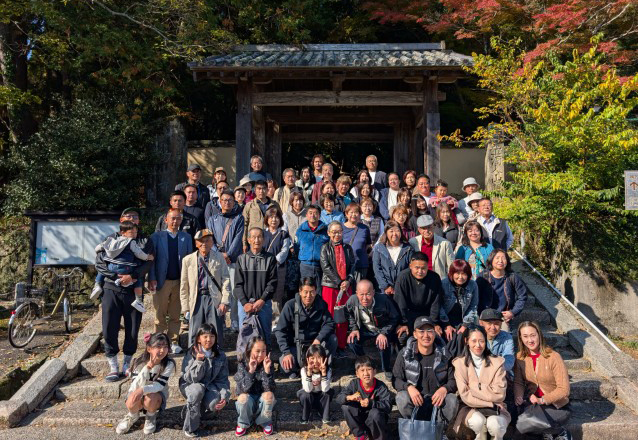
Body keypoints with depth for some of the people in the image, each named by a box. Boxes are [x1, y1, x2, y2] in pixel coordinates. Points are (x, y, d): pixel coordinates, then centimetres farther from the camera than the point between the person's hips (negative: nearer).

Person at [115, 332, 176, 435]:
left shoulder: (169, 364, -21)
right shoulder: (139, 362, -18)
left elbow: (159, 385, -28)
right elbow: (135, 386, -27)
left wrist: (143, 390, -47)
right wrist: (148, 367, -38)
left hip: (157, 394, -1)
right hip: (138, 392, 1)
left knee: (150, 398, -35)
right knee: (132, 401, -32)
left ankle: (151, 417, 0)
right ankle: (133, 416, 5)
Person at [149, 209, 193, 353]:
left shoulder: (186, 237, 7)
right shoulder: (156, 237, 1)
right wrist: (151, 279, -10)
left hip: (179, 281, 2)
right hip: (162, 281, -2)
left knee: (175, 315, 8)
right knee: (160, 314, 6)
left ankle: (173, 342, 17)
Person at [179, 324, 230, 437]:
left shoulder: (221, 356, -6)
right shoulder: (191, 354, -14)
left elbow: (223, 380, -3)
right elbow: (190, 378, -20)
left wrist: (225, 397, -18)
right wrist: (199, 361, -33)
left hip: (210, 386, 2)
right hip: (190, 385, -2)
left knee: (215, 404, -29)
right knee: (198, 389, -37)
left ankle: (200, 409, 8)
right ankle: (190, 427, -19)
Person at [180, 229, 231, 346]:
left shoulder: (219, 258, 5)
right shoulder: (188, 260, 6)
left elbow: (226, 281, 3)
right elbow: (183, 286, 8)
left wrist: (225, 302, -6)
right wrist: (185, 308, 4)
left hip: (215, 299, 0)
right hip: (196, 300, 1)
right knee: (194, 336, 3)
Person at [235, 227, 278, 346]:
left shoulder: (270, 258, 3)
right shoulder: (242, 259, 5)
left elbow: (272, 283, -1)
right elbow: (238, 284, 3)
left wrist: (261, 301, -10)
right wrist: (245, 303, -8)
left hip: (264, 304, -1)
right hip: (244, 303, 1)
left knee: (265, 335, 4)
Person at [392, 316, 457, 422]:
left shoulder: (444, 354, 1)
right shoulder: (405, 354, -3)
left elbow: (453, 380, 1)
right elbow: (396, 379, -2)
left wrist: (444, 388, -21)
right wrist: (409, 387, -23)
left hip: (437, 398, 1)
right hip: (414, 400, -1)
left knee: (452, 399, -30)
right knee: (402, 397, -33)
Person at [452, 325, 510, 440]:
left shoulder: (497, 362, 1)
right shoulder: (460, 363, -2)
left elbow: (499, 394, -8)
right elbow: (465, 396, -8)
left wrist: (473, 389, -12)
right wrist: (491, 403, -12)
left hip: (495, 409, 1)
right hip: (470, 408, -1)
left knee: (494, 424, -31)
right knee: (478, 421, -32)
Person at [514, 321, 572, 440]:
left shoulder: (553, 357, -15)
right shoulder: (520, 357, -1)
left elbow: (564, 389, -16)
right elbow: (518, 383, 2)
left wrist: (542, 400, -26)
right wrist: (518, 397, -19)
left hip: (557, 406, -4)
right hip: (532, 403, 4)